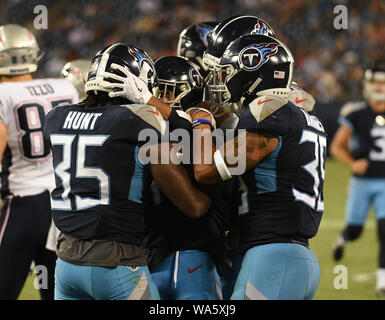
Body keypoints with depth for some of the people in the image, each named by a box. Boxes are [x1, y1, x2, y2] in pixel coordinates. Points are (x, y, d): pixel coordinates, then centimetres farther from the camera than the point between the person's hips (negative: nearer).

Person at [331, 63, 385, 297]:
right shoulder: (357, 114, -8)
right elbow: (337, 147, -3)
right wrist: (353, 164, -19)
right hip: (362, 181, -1)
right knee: (354, 231, 6)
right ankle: (342, 240, 44)